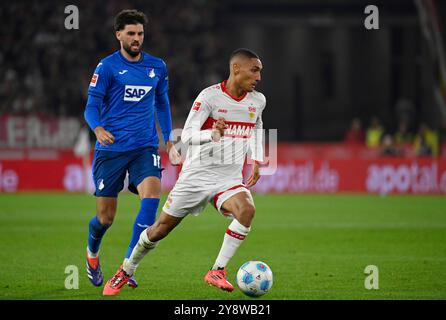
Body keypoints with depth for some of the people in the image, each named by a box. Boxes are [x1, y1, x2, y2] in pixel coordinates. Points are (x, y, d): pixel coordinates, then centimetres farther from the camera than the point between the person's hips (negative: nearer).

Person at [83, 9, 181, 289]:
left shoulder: (157, 67, 9)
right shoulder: (107, 67, -3)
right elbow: (92, 106, -7)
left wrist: (169, 140, 19)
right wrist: (98, 129, -27)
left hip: (145, 147, 2)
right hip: (111, 149, -2)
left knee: (152, 195, -24)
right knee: (106, 217, 2)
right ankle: (92, 253, 37)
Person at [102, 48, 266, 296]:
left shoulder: (258, 101, 3)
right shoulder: (210, 96, -14)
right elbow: (187, 136, -20)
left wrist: (257, 160, 14)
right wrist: (213, 134, -40)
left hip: (230, 179, 3)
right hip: (197, 175, -3)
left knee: (247, 210, -29)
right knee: (161, 229, 5)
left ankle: (217, 271, -19)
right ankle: (125, 272, 29)